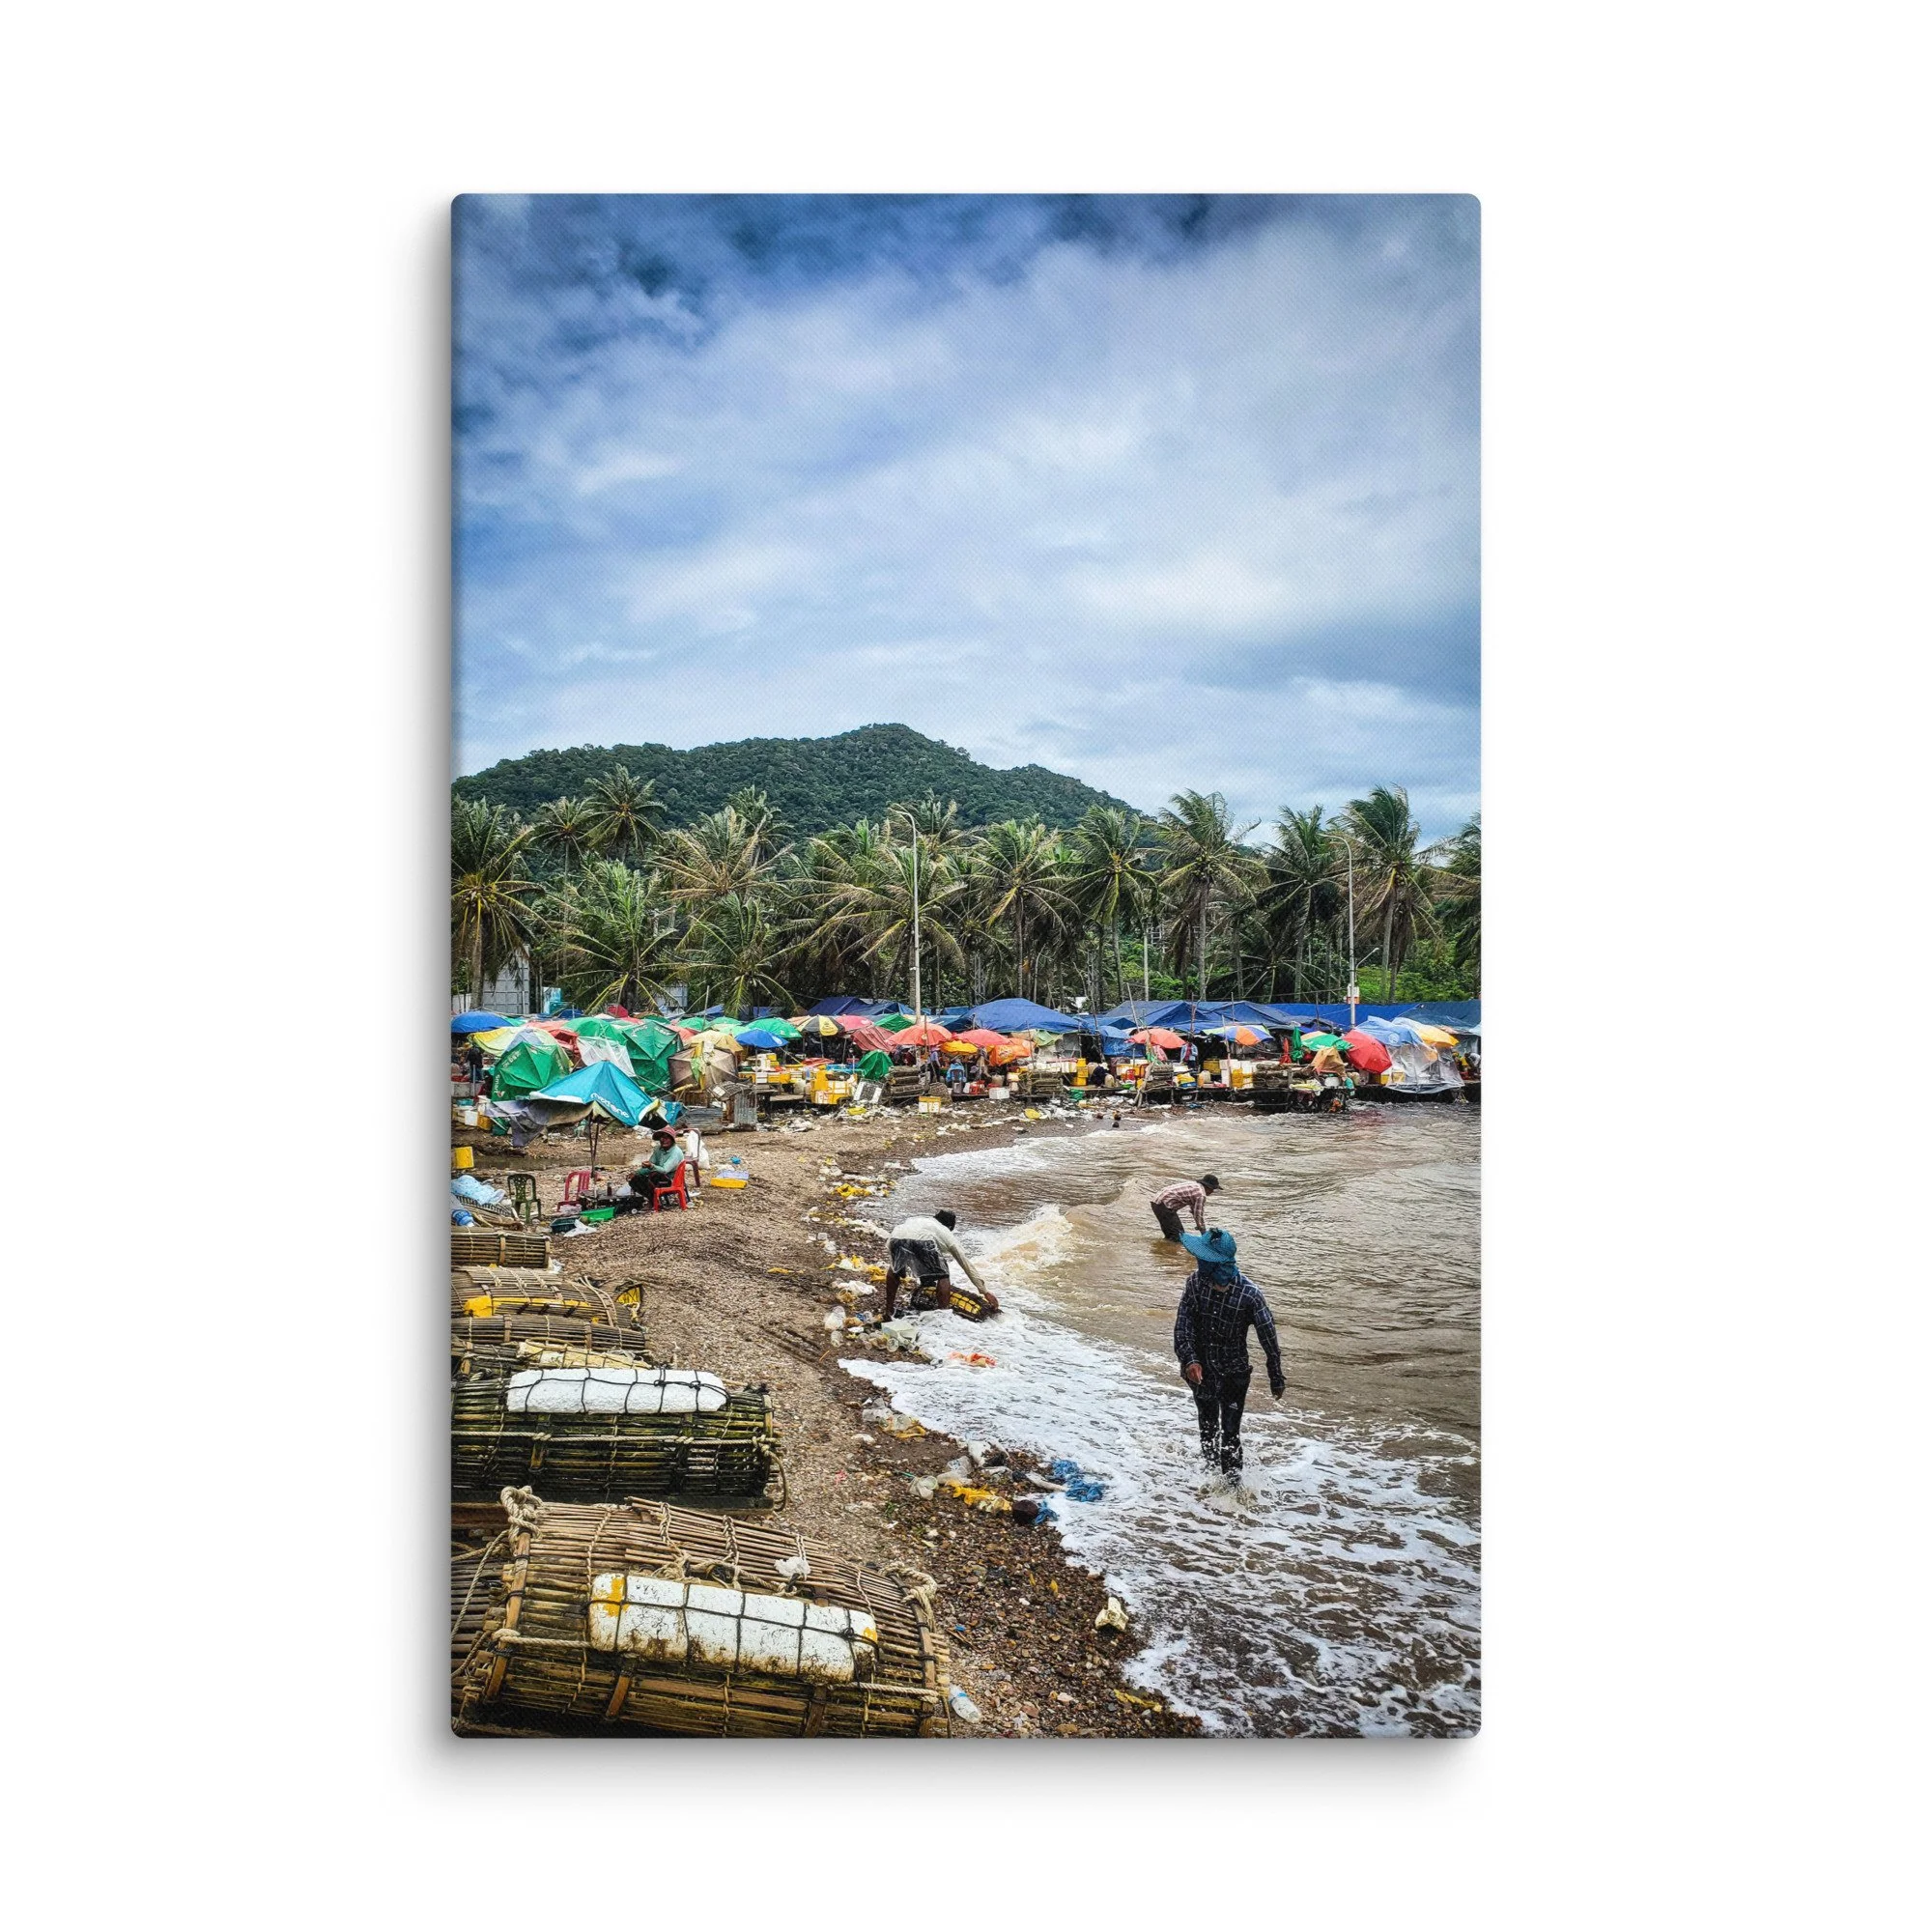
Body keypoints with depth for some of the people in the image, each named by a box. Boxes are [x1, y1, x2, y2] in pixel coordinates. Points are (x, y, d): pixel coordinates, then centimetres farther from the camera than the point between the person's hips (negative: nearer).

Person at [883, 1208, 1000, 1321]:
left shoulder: (917, 1218, 44)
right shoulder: (946, 1233, 33)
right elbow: (967, 1264, 35)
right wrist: (985, 1291, 41)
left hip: (895, 1238, 4)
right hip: (923, 1241, -4)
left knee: (894, 1271, 32)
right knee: (943, 1277, 18)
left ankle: (888, 1313, 28)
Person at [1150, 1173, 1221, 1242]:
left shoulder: (1194, 1185, 20)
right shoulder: (1201, 1195, -9)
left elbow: (1194, 1210, 31)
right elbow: (1199, 1215, -8)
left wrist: (1199, 1226, 36)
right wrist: (1205, 1234, 1)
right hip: (1164, 1205, -10)